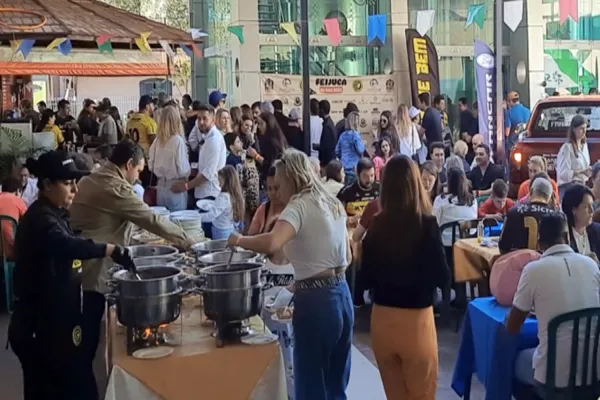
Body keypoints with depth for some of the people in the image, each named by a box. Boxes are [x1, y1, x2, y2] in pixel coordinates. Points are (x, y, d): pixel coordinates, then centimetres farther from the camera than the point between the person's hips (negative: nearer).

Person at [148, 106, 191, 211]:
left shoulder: (157, 141, -2)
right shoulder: (178, 140, -16)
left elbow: (151, 166, 7)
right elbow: (183, 170, -16)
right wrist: (190, 171, 4)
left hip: (160, 187, 5)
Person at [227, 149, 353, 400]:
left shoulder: (300, 205, -12)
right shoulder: (333, 204, 13)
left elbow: (272, 243, -31)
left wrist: (239, 240, -15)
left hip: (316, 301, -8)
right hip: (342, 295, 8)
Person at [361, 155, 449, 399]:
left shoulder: (376, 226, -4)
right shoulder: (426, 224, -13)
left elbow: (366, 278, 4)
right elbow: (443, 278, -8)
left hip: (381, 319, 3)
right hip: (415, 320, -3)